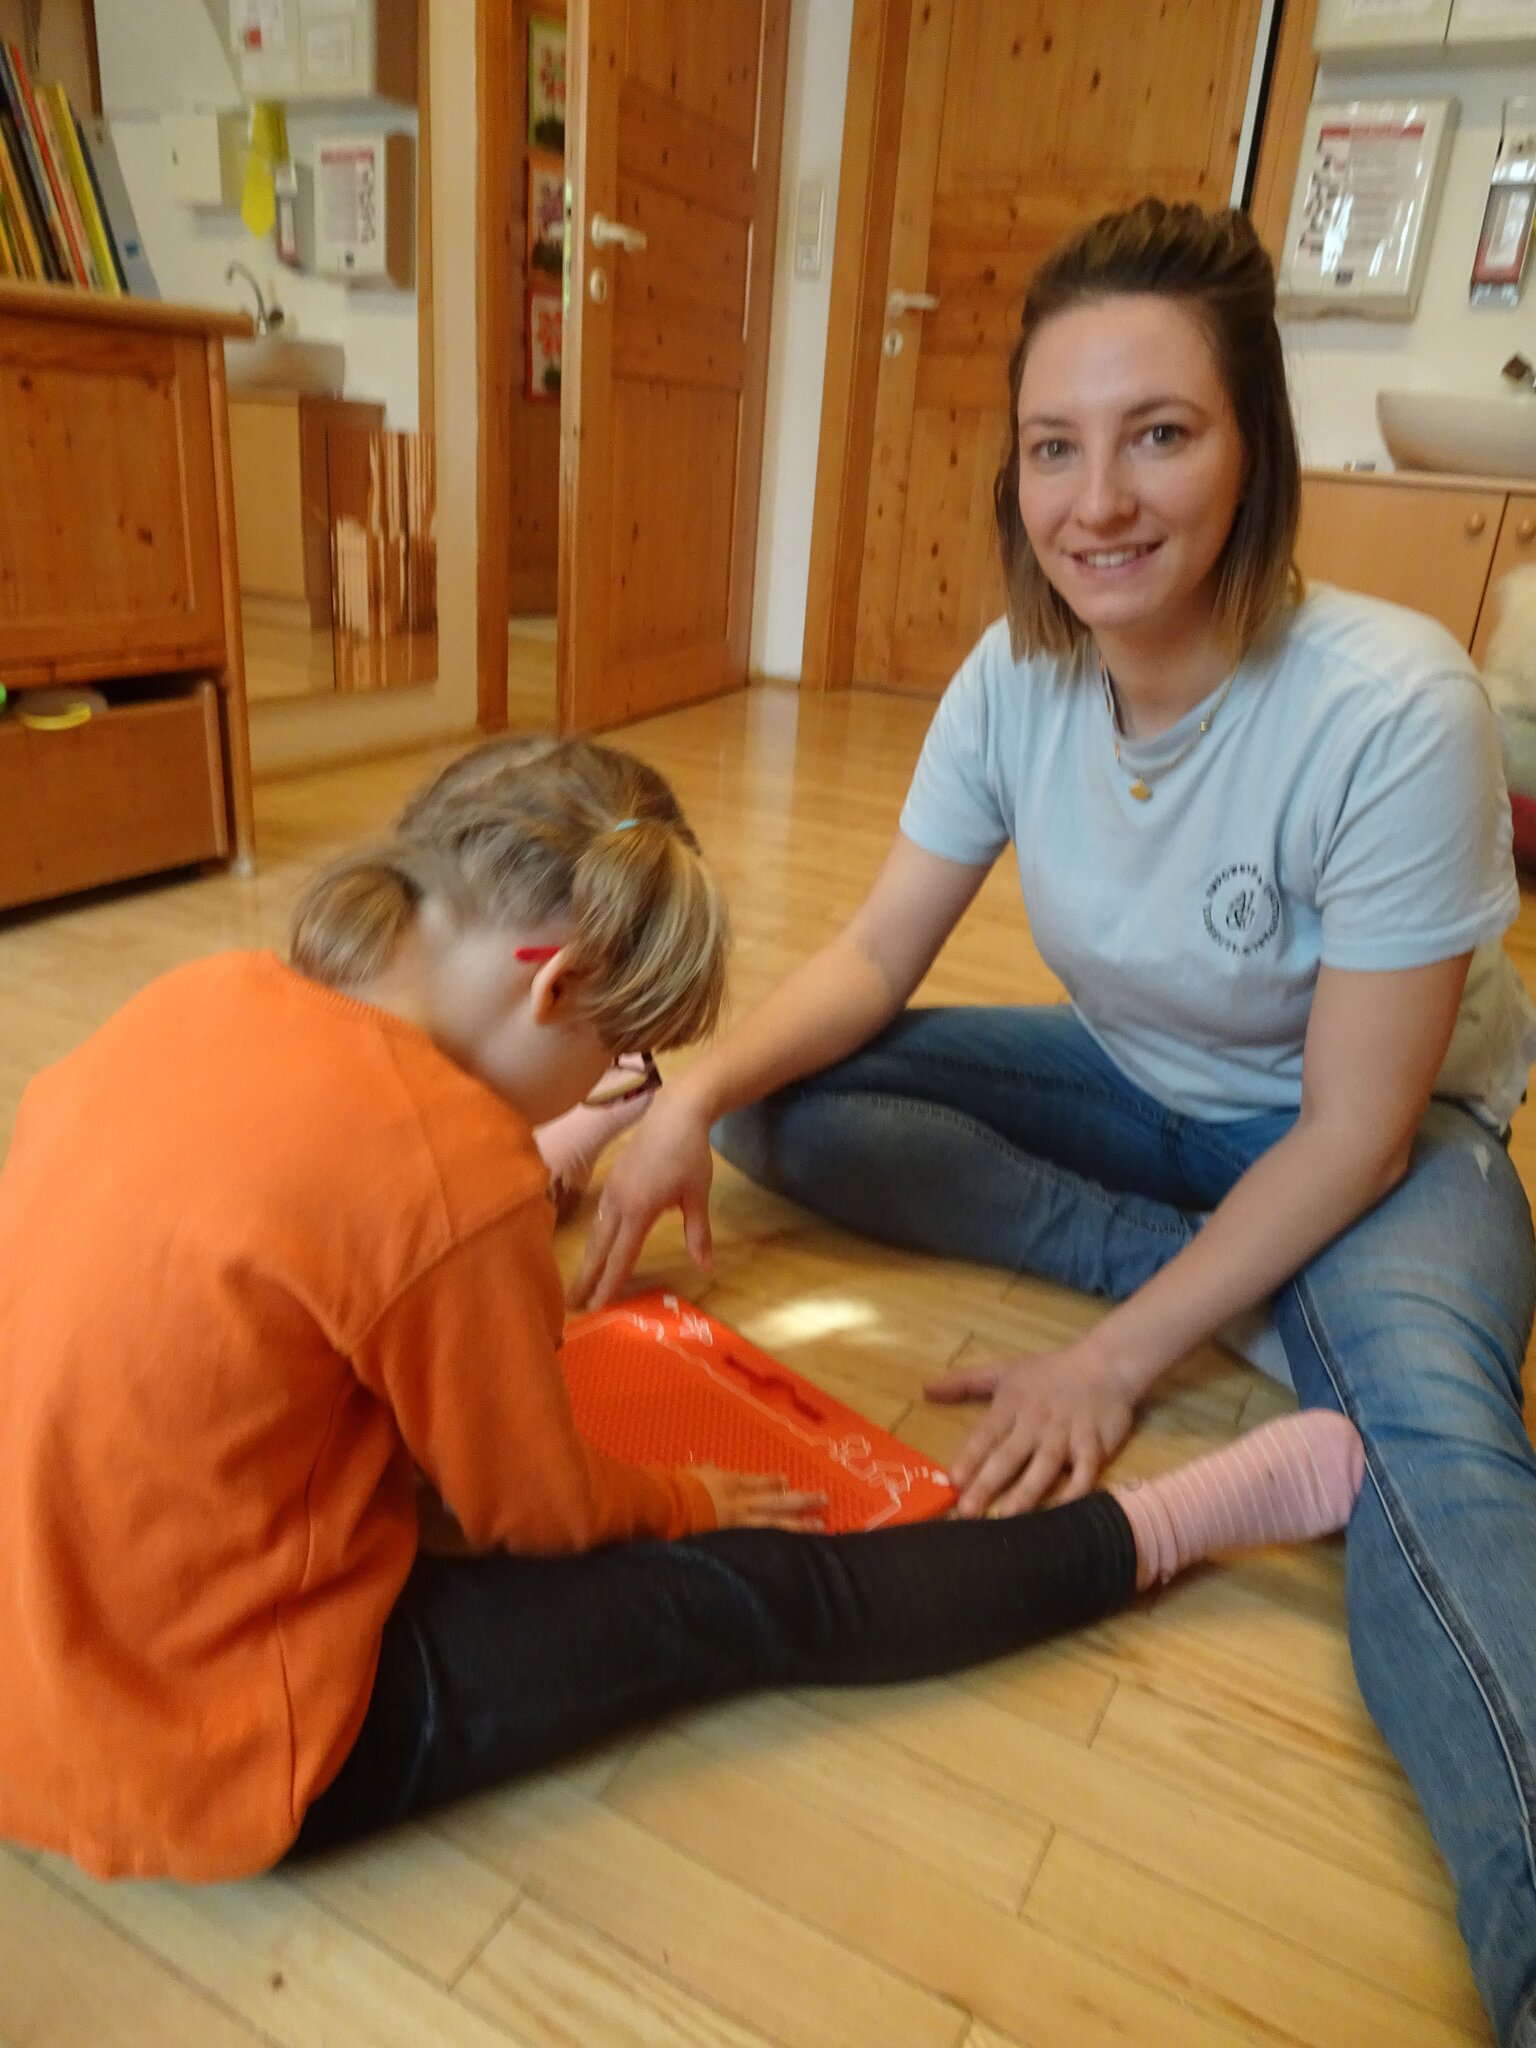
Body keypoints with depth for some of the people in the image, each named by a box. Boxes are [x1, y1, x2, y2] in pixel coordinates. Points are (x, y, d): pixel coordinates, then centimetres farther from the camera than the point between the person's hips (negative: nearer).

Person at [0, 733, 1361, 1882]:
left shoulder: (204, 997, -8)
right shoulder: (453, 1175, -29)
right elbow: (536, 1510, -13)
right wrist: (685, 1502, 6)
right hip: (210, 1756, -7)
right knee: (750, 1600, -3)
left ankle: (551, 1180, 50)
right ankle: (1171, 1525, 9)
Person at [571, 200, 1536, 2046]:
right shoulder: (1017, 673, -13)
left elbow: (1353, 1135, -24)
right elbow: (877, 953, -8)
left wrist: (1116, 1359, -25)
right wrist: (698, 1092, -26)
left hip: (1373, 1143, -5)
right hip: (1136, 1091, 6)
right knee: (784, 1108, -12)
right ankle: (1240, 1301, -11)